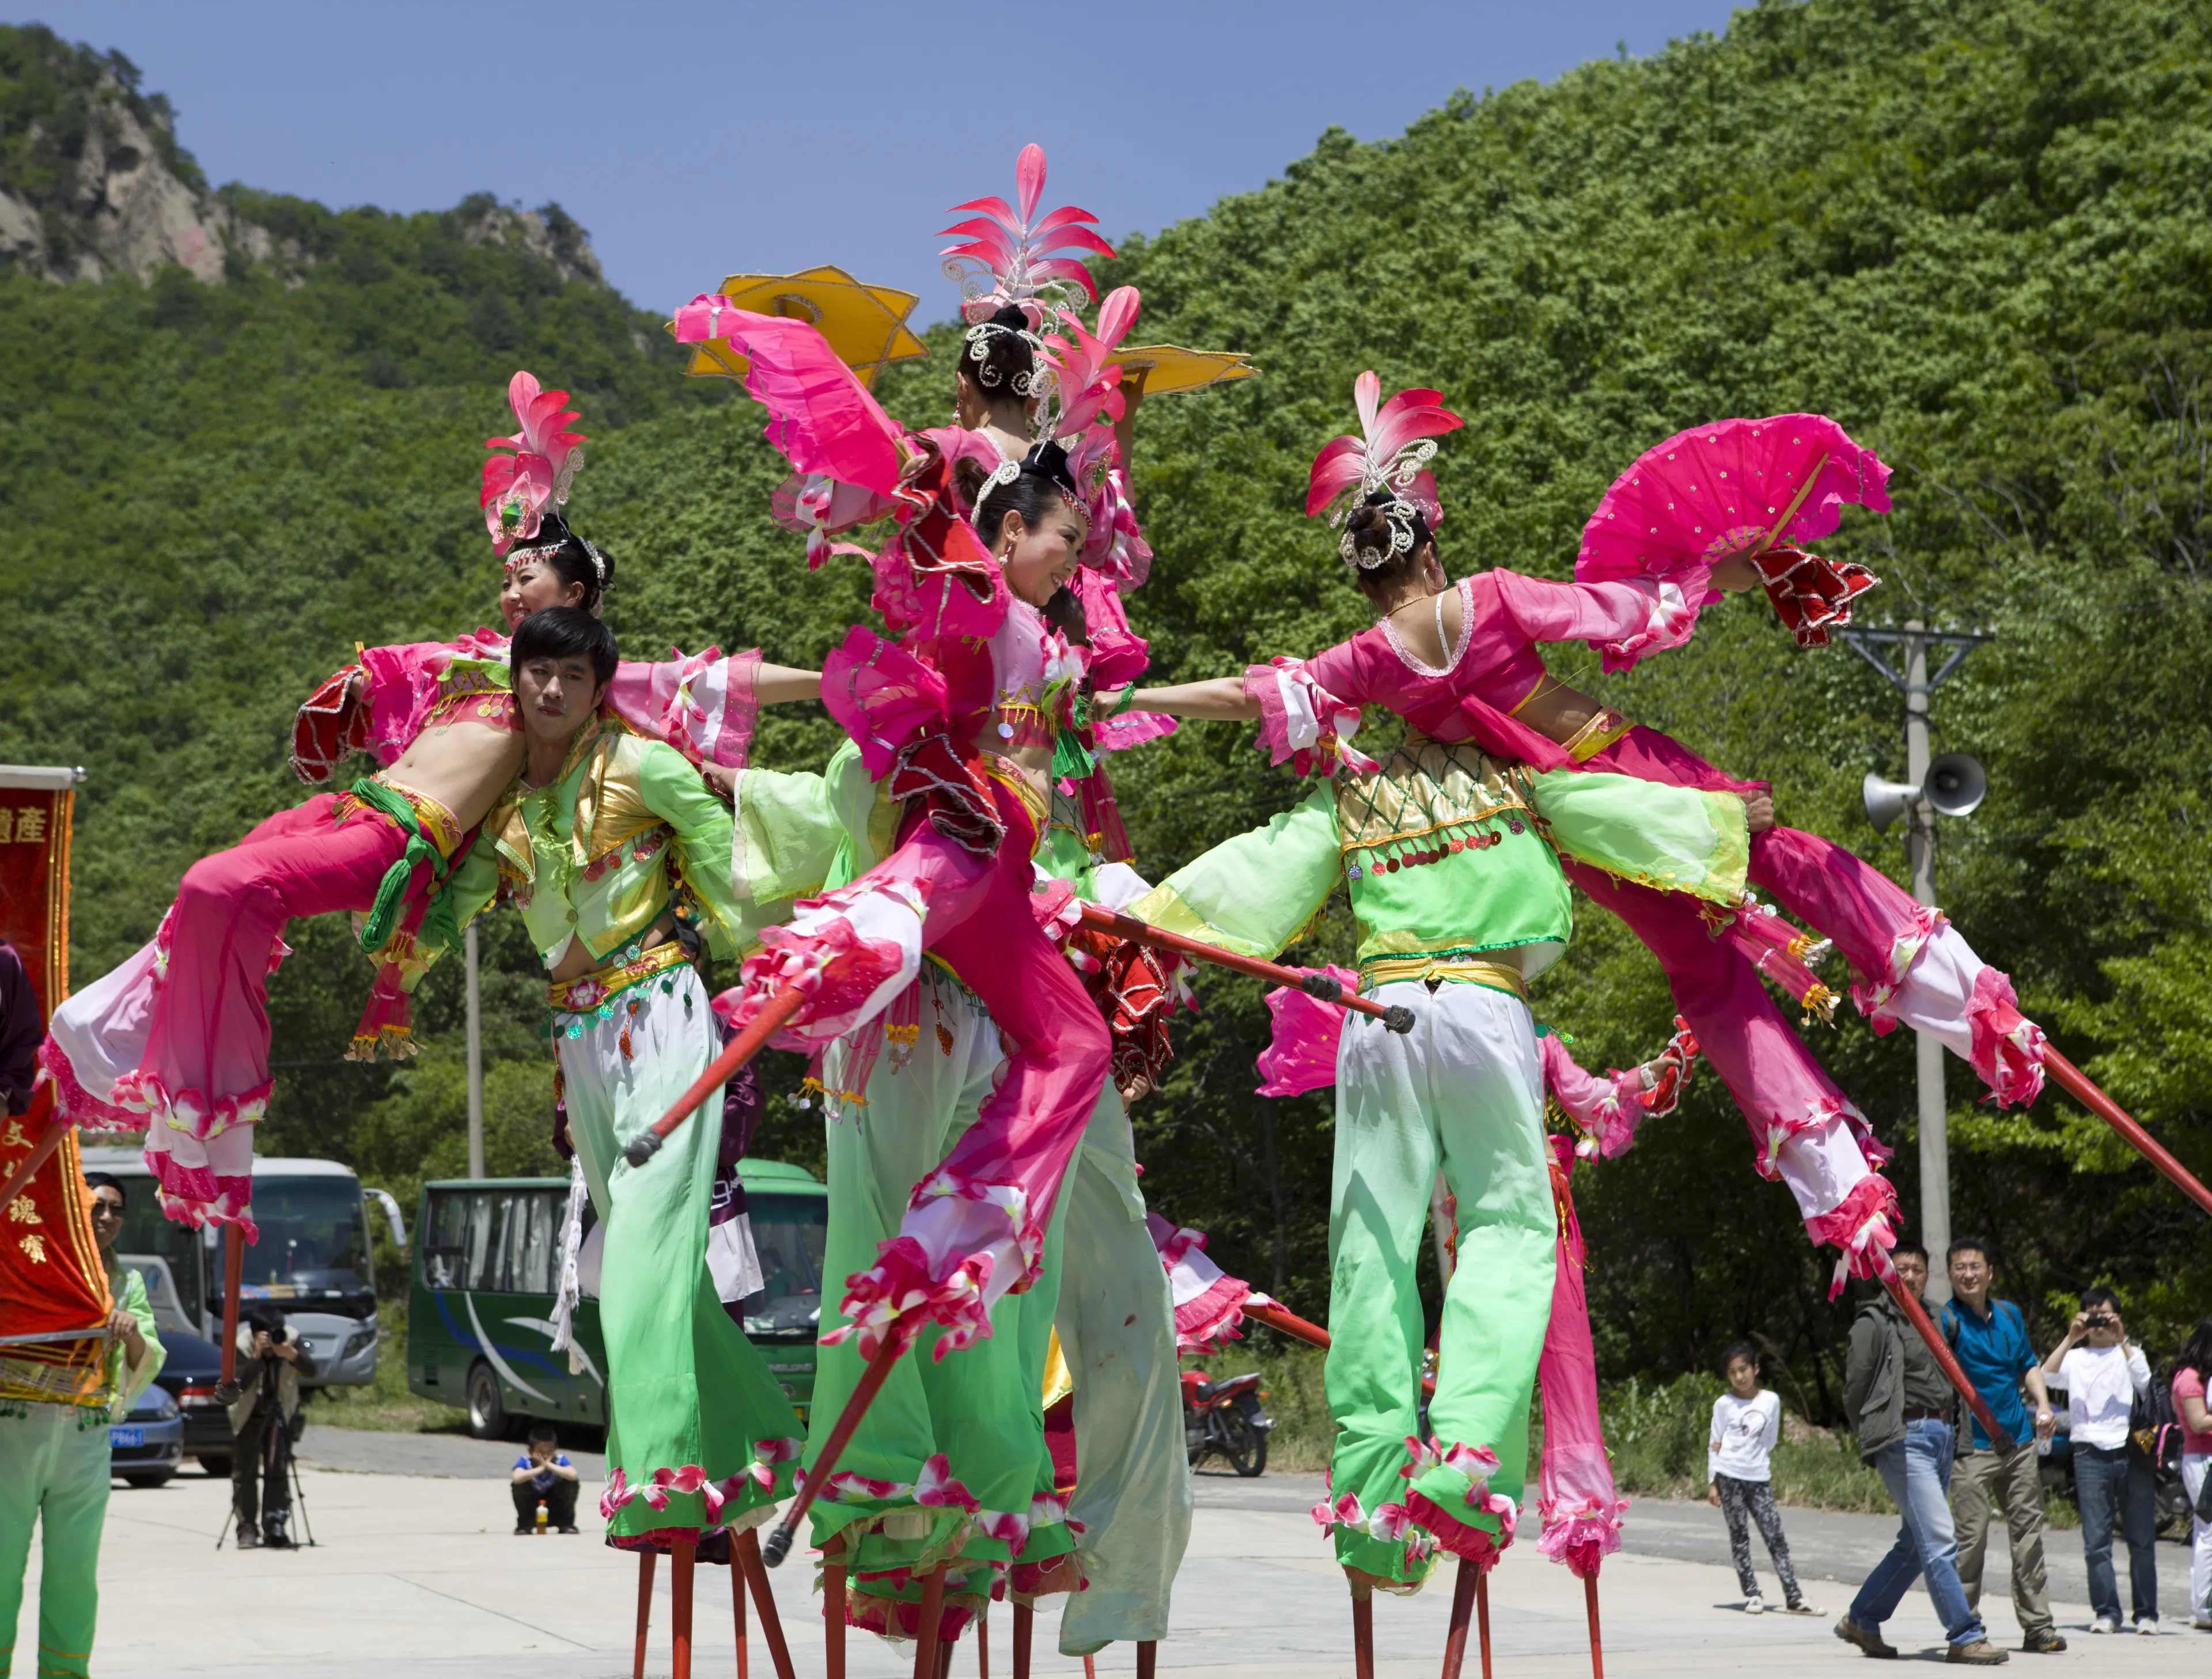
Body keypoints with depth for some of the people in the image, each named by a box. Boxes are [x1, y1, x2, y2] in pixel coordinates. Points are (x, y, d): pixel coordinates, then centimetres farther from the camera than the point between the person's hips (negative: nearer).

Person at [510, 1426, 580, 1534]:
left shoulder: (560, 1459, -17)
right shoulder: (525, 1461, -20)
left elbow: (573, 1475, -37)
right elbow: (516, 1478, -41)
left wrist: (549, 1465, -34)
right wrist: (541, 1468, -37)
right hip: (533, 1512, -1)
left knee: (571, 1483, -22)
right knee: (519, 1485, -27)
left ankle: (566, 1525, -6)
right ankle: (525, 1526, -7)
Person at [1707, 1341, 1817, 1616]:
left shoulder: (1771, 1400, 5)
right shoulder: (1724, 1404, 2)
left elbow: (1770, 1442, 10)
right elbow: (1714, 1446, 6)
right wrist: (1712, 1483, 0)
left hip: (1759, 1478, 1)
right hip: (1729, 1477, -1)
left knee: (1775, 1536, -3)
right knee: (1739, 1536, 1)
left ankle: (1793, 1597, -5)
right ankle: (1752, 1594, 6)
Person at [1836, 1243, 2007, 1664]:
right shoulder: (1874, 1324, -3)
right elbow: (1855, 1391, -1)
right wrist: (1878, 1438, 8)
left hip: (1942, 1435, 8)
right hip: (1904, 1437, -8)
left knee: (1915, 1544, 12)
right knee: (1940, 1542, -12)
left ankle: (1861, 1620, 24)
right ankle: (1966, 1637, -10)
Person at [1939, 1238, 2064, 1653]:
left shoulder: (2010, 1314, 11)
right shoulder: (1947, 1321, -8)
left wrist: (2042, 1404, 8)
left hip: (2019, 1443, 6)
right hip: (1972, 1446, -6)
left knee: (2028, 1534, 7)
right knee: (1970, 1539, -8)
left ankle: (2037, 1627, 13)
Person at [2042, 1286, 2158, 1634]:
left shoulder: (2129, 1354, 15)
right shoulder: (2075, 1358, 15)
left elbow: (2144, 1381, -5)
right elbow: (2047, 1376, -4)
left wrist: (2121, 1341, -11)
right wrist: (2072, 1338, -10)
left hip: (2131, 1452, 0)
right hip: (2090, 1454, 0)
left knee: (2141, 1538, 0)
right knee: (2096, 1540, -4)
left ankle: (2146, 1612, 6)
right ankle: (2106, 1612, 1)